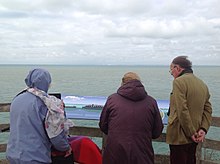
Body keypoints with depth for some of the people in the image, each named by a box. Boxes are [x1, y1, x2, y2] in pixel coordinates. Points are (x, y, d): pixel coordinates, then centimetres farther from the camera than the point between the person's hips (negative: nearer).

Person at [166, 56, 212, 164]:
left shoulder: (179, 82, -14)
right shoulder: (202, 84, 11)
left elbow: (182, 111, -21)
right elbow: (208, 109, 8)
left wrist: (191, 133, -14)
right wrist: (203, 129, -2)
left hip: (179, 136, -8)